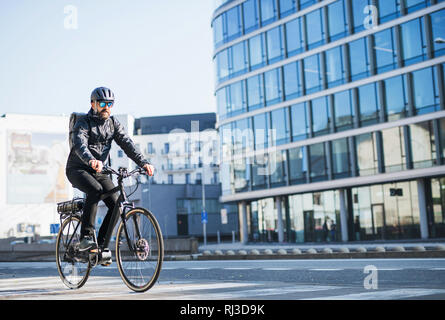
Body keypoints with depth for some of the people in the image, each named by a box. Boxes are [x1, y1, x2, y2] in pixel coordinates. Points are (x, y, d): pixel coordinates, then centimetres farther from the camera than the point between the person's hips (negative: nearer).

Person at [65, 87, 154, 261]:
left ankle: (101, 246, -2)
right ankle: (86, 237, -28)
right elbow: (80, 145, -31)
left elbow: (127, 144, -7)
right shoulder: (83, 122, -12)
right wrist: (91, 160, -53)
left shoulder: (113, 123, 4)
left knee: (116, 203, -14)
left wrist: (143, 163, -24)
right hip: (77, 169, -5)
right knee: (95, 190, -35)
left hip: (98, 171, 5)